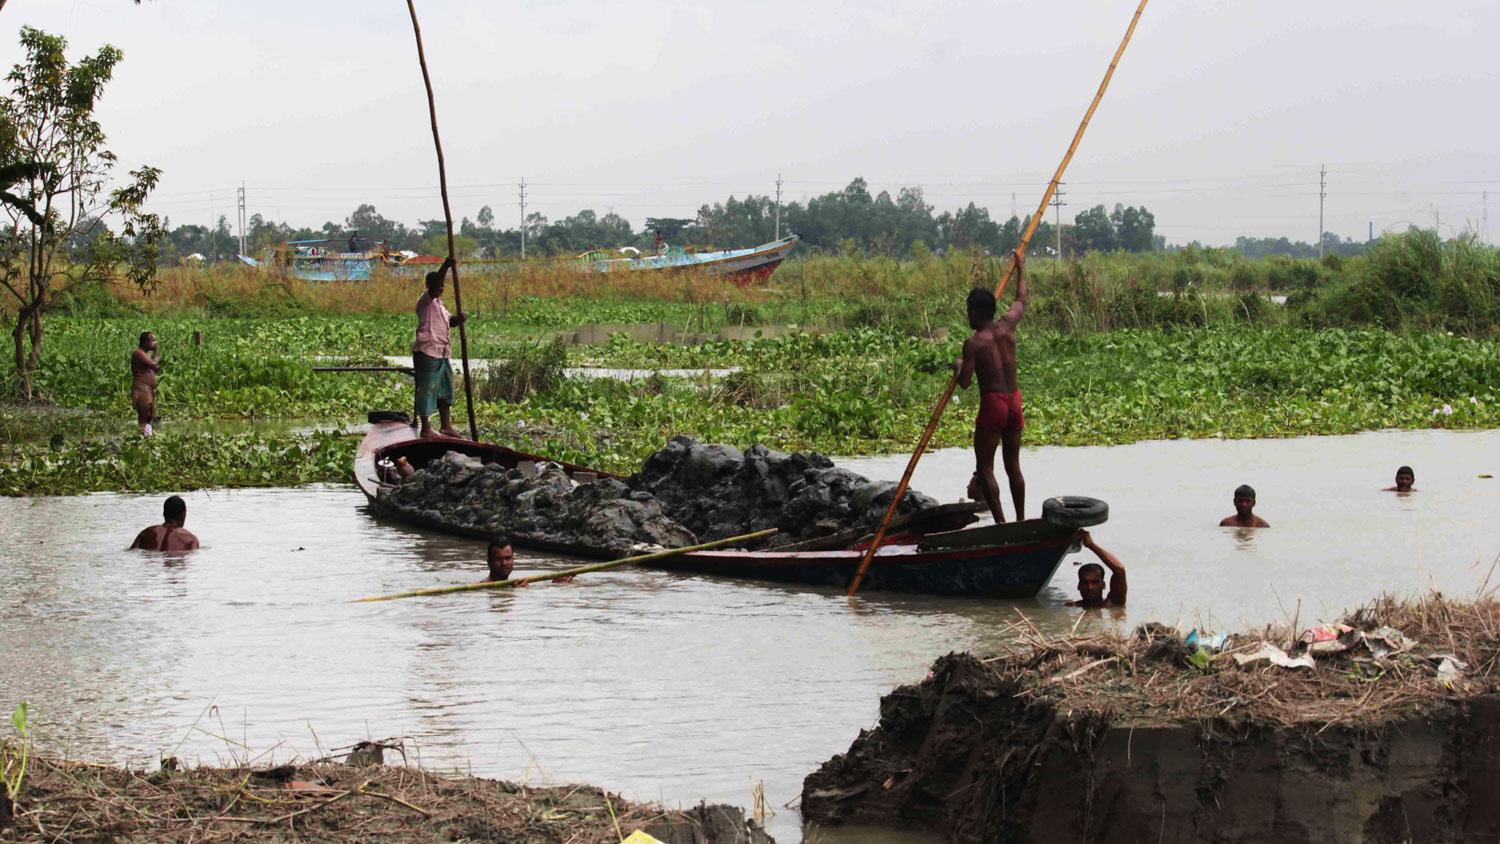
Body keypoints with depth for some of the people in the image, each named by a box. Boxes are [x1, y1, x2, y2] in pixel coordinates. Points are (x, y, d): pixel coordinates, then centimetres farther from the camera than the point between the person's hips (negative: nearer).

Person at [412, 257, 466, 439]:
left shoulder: (438, 303, 19)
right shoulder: (426, 300, -8)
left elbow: (448, 320, 15)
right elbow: (433, 287, -27)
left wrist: (457, 320, -8)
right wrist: (445, 267, -36)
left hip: (441, 353, 10)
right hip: (426, 352, -10)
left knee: (445, 389, 14)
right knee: (427, 389, -5)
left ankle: (446, 426, 22)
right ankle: (426, 429, -1)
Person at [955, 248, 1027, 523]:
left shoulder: (973, 343, -13)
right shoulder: (1007, 326, 2)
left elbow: (964, 383, -16)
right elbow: (1021, 301, 22)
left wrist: (958, 367, 6)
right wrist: (1021, 269, 35)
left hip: (992, 403, -6)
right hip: (1014, 401, 6)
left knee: (985, 467, -1)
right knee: (1013, 465, 16)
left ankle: (1001, 524, -9)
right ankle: (1021, 520, 20)